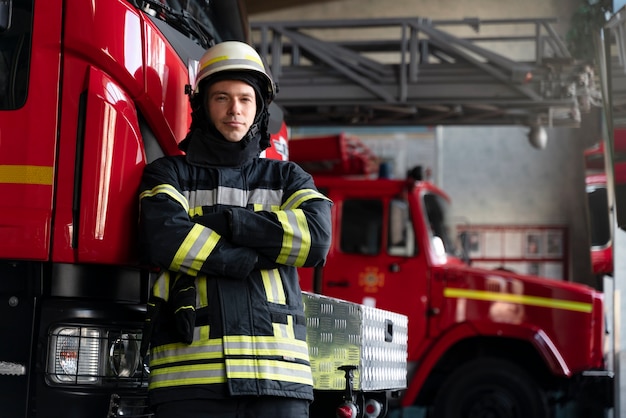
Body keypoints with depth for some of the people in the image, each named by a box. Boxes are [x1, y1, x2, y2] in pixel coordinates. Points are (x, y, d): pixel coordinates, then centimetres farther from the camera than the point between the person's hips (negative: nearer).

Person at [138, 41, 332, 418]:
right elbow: (163, 239, -9)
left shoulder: (288, 178, 18)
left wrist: (218, 219, -5)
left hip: (277, 374, 2)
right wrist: (260, 258, -6)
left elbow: (317, 237, -3)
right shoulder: (169, 173, 13)